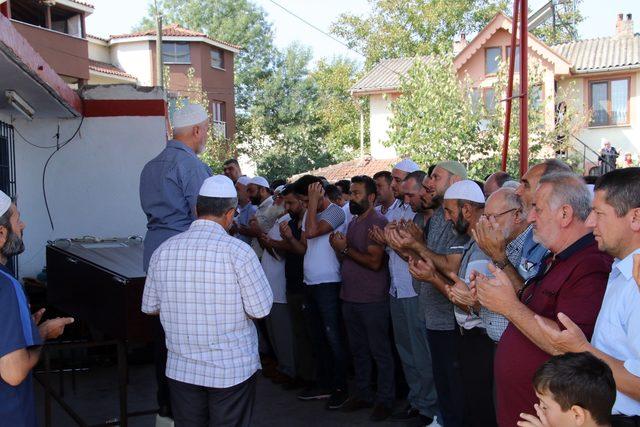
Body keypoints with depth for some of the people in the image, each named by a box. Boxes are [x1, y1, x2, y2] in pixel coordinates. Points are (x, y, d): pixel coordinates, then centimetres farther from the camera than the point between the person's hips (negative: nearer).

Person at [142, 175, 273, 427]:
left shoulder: (163, 251, -3)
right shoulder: (238, 251, -16)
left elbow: (150, 307, 8)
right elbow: (261, 310, -12)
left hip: (181, 369, 4)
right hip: (233, 369, -3)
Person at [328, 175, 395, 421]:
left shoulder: (377, 222, -14)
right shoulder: (353, 222, 14)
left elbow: (374, 262, -22)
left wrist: (345, 248, -15)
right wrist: (338, 247, -2)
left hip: (372, 300, -8)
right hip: (350, 297, 8)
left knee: (379, 352, 3)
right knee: (358, 350, 17)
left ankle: (384, 400, 14)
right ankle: (363, 394, 29)